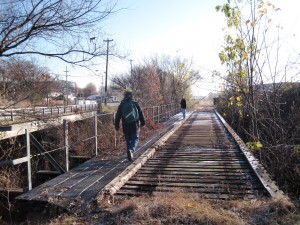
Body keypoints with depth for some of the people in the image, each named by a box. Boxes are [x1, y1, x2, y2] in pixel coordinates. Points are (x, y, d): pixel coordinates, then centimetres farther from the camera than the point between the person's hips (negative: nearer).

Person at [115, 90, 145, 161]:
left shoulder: (121, 105, 2)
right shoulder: (135, 103, 0)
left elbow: (118, 116, 4)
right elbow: (141, 114, 3)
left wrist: (116, 125, 12)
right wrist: (142, 122, 14)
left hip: (126, 127, 1)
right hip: (135, 125, -1)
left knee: (128, 140, 15)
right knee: (135, 139, 5)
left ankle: (130, 153, 16)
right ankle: (131, 150, -19)